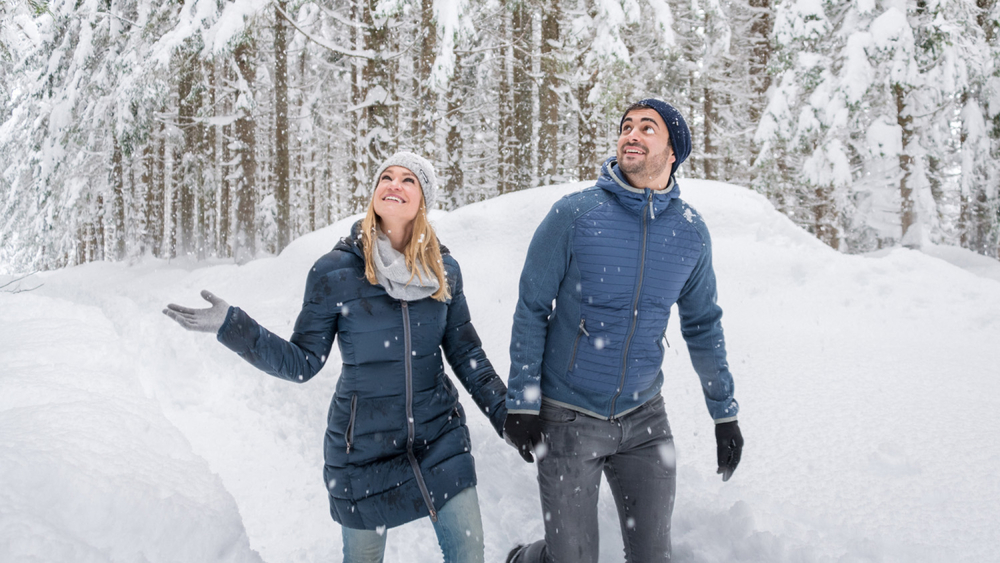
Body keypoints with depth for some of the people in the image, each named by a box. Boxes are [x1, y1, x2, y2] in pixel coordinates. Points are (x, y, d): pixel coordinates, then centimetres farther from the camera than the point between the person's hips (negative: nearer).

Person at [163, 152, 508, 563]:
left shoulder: (444, 270, -2)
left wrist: (508, 417, 5)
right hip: (364, 448, -2)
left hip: (440, 440, 2)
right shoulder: (335, 271, -10)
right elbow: (302, 362, -7)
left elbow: (466, 355, 8)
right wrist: (229, 325, -16)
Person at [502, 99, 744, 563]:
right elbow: (531, 310, -7)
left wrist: (725, 412, 14)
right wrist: (521, 402, -9)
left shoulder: (691, 231, -1)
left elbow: (703, 326, 11)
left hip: (644, 419, 3)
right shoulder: (574, 214, -12)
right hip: (568, 416, -3)